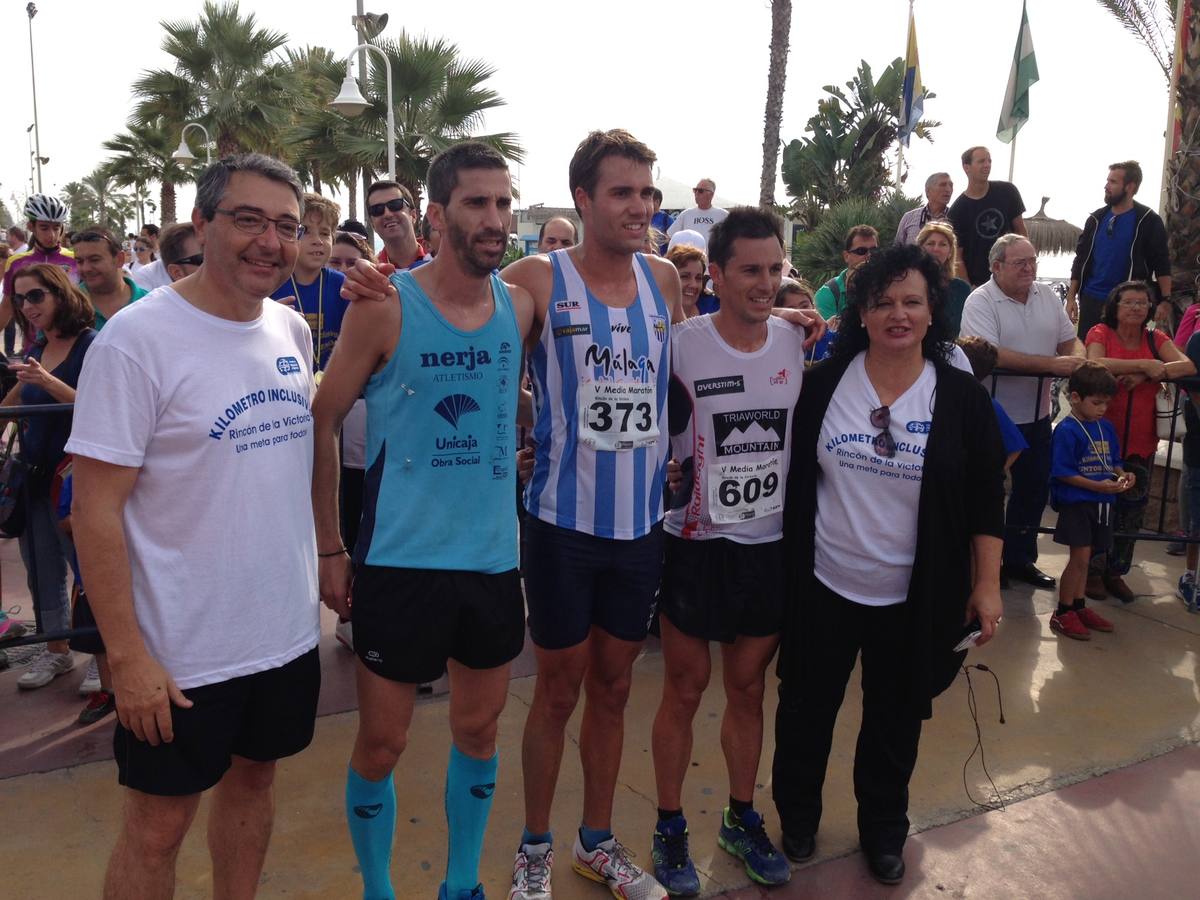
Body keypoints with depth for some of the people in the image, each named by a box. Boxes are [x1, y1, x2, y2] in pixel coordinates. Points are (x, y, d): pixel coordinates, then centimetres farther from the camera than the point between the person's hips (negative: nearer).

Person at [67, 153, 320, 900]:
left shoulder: (294, 330, 2)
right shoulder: (137, 340, -17)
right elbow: (97, 510, -16)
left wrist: (328, 552, 11)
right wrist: (127, 655, -17)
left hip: (289, 631, 6)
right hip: (182, 651, -5)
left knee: (253, 778, 22)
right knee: (160, 823, 11)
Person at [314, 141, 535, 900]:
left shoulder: (521, 306, 1)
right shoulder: (385, 308, -10)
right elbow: (323, 421, -5)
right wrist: (330, 547, -5)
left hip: (495, 558, 4)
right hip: (400, 560, -4)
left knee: (479, 730, 17)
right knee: (382, 743, 9)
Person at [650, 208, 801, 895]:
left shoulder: (799, 343, 1)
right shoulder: (682, 346, -12)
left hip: (771, 544, 3)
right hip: (698, 544, -3)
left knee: (749, 688, 15)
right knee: (685, 690, 8)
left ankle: (742, 819, 35)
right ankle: (671, 829, 27)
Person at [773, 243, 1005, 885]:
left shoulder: (961, 398, -5)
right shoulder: (823, 384, -5)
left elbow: (986, 501, 0)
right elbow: (793, 478, 2)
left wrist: (987, 585, -2)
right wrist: (786, 563, 2)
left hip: (914, 599, 0)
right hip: (823, 587, 0)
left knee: (895, 718, 16)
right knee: (806, 709, 14)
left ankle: (884, 830, 39)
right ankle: (797, 815, 38)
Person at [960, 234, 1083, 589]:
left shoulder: (1047, 296, 6)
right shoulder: (981, 301, -15)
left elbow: (1070, 340, 12)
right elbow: (989, 356, -27)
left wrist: (1078, 360, -13)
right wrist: (1052, 364, -28)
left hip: (1036, 414, 7)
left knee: (1034, 487, 16)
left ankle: (1019, 559, 33)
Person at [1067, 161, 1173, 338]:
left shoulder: (1148, 220, -3)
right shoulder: (1096, 218, 8)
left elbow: (1162, 264, -5)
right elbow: (1081, 260, 10)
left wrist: (1165, 300, -13)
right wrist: (1071, 297, 4)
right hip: (1090, 299, 4)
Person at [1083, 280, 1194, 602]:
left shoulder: (1156, 339, 7)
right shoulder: (1100, 333, -4)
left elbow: (1189, 365, -8)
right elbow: (1095, 364, -24)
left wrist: (1145, 376, -21)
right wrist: (1146, 365, -21)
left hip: (1141, 441, 4)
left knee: (1132, 508, 11)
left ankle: (1115, 571, 26)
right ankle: (1092, 570, 21)